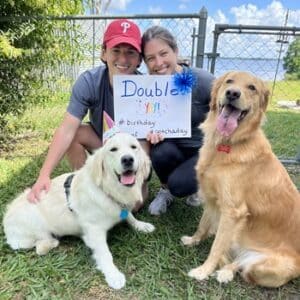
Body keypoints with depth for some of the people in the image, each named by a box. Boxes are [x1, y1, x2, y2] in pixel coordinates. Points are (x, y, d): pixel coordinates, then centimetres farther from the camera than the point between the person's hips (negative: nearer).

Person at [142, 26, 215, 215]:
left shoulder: (203, 81, -22)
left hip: (205, 150, -3)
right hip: (175, 146, 3)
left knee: (179, 185, -26)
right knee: (160, 152, -30)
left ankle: (197, 181, 12)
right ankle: (165, 190, 3)